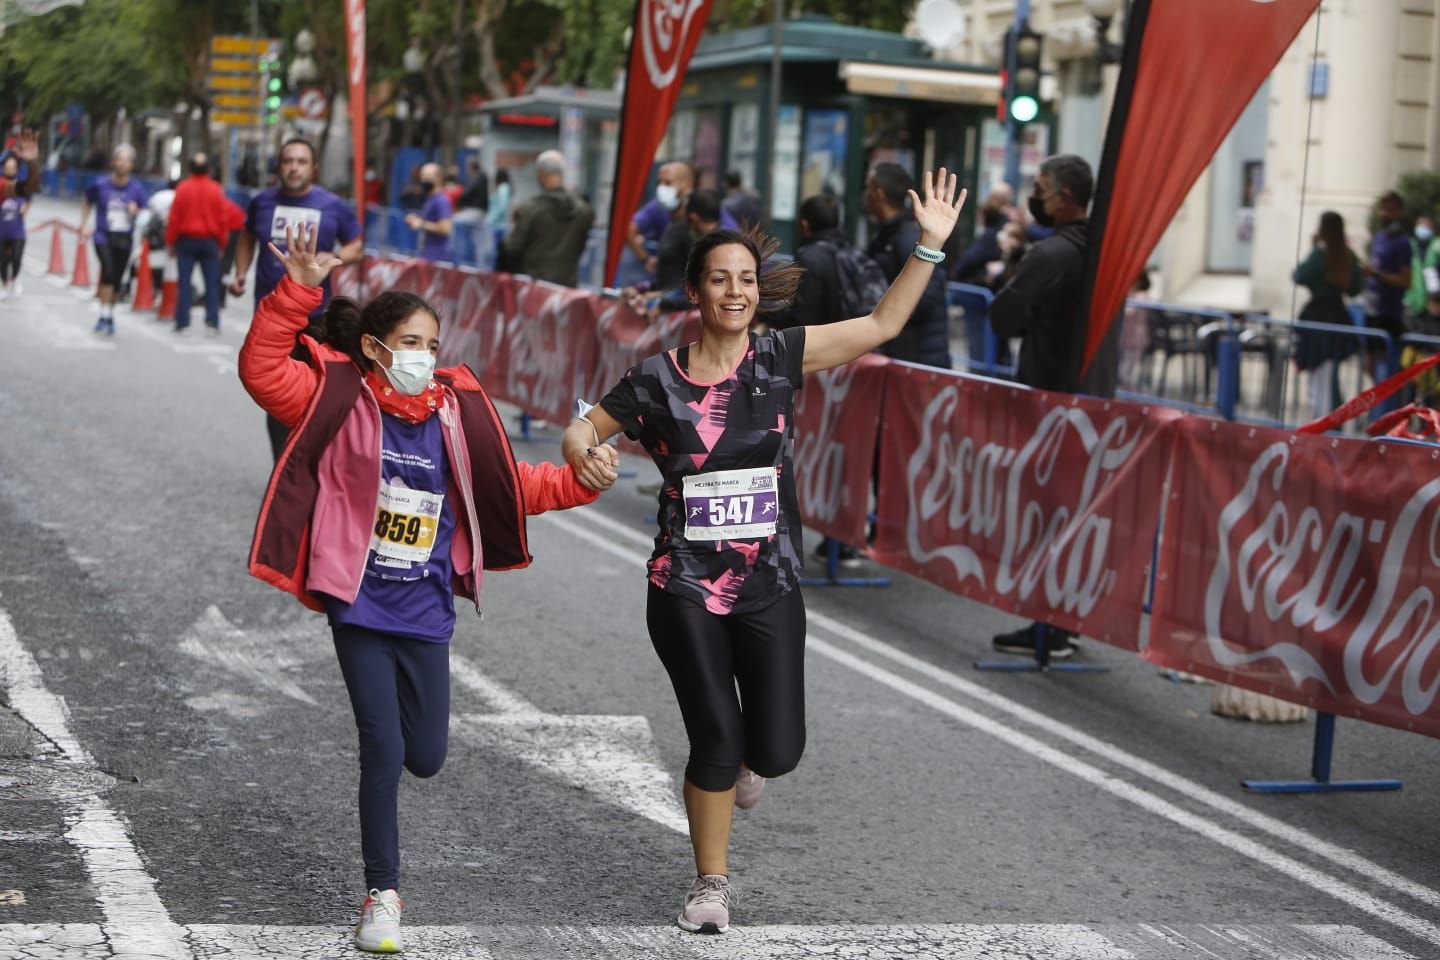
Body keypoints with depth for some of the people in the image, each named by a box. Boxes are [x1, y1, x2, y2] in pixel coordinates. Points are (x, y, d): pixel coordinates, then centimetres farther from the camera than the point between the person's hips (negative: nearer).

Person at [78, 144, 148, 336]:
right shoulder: (100, 184, -2)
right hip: (104, 236, -2)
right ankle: (105, 316, -20)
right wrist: (83, 225, 7)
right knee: (108, 270, -24)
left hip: (125, 239, 2)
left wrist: (136, 211, -17)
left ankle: (110, 315, 30)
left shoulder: (136, 188, -1)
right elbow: (87, 203, 14)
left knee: (116, 280, 9)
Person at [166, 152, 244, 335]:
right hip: (210, 241, 1)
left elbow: (174, 218, -5)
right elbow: (224, 218, -1)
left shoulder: (183, 188, -7)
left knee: (184, 283, 3)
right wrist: (221, 243, 10)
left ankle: (183, 322, 0)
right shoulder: (216, 190, -4)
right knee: (212, 283, 4)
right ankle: (212, 322, -4)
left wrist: (171, 242, 5)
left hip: (186, 239, 0)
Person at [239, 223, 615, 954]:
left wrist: (581, 483, -2)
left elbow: (512, 484, 11)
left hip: (426, 613, 4)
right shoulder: (338, 402, -7)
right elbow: (262, 370, -18)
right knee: (382, 750, -6)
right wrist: (296, 293, -27)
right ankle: (383, 896, 10)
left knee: (425, 758, 10)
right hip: (361, 609, -4)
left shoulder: (455, 414, 3)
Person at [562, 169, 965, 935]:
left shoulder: (779, 358, -3)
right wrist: (579, 451, -17)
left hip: (769, 585, 1)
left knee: (777, 749, -1)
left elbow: (882, 325, -2)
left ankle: (745, 758, 39)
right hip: (685, 587, -1)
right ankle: (711, 882, 23)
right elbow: (585, 427, 7)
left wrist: (930, 246, -10)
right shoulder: (657, 378, -5)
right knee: (715, 742, 0)